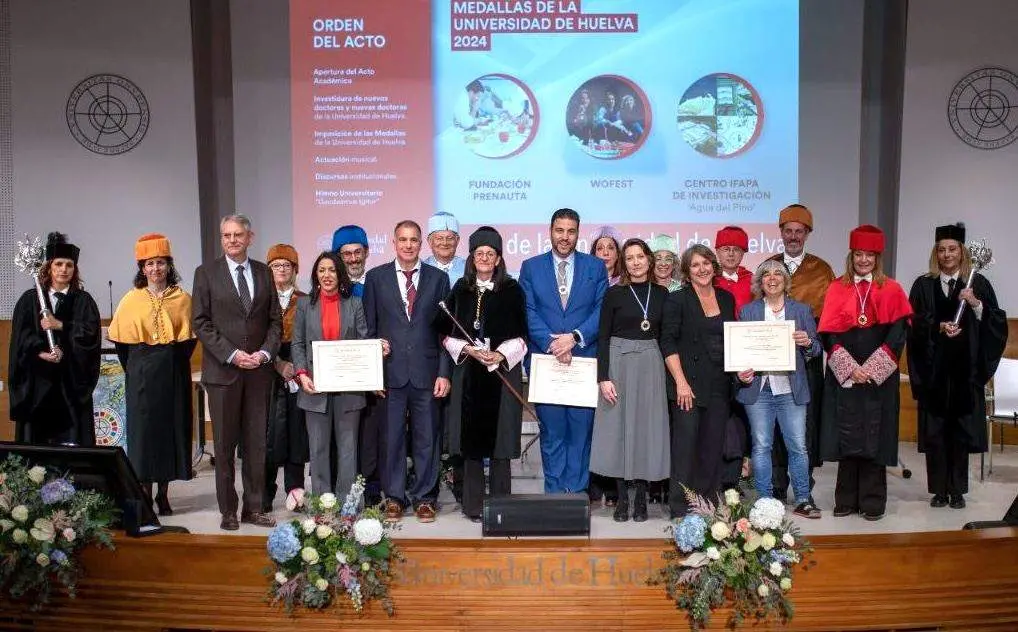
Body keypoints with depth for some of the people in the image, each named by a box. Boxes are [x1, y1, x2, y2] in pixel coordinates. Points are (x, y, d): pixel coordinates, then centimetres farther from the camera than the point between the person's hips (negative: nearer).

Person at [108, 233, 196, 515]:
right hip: (141, 373, 0)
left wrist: (174, 362, -1)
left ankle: (163, 494, 13)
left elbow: (189, 338, 5)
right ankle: (145, 494, 9)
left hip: (173, 373, 1)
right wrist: (133, 368, 2)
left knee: (171, 426, 3)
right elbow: (121, 340, 5)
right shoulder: (131, 300, 2)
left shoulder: (182, 299, 3)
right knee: (142, 428, 0)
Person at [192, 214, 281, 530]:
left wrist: (265, 352, -6)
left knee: (257, 442, 6)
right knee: (224, 443, 3)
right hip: (222, 370, -2)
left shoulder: (264, 272, 10)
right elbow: (200, 322, -3)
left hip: (259, 370, 2)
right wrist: (232, 354, -12)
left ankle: (254, 507, 15)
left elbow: (275, 320, 10)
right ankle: (228, 510, 14)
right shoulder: (206, 273, 2)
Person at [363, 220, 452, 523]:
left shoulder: (438, 278, 7)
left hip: (426, 372, 0)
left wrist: (444, 373, -1)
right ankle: (394, 497, 18)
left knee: (427, 438, 5)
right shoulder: (376, 277, 7)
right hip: (390, 371, 0)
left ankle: (424, 497, 18)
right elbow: (369, 327, 7)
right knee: (392, 437, 5)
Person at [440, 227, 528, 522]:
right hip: (468, 373, 2)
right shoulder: (460, 289, 8)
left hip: (503, 372, -2)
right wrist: (468, 349, -9)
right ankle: (473, 505, 12)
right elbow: (447, 333, 8)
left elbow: (521, 335, 1)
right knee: (471, 437, 3)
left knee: (499, 438, -1)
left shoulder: (511, 290, 3)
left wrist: (501, 355, -14)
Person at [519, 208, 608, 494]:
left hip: (584, 360, 0)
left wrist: (575, 337, -14)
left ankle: (577, 491, 13)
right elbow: (528, 312, 0)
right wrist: (552, 344, -13)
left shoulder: (596, 267, 8)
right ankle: (555, 492, 15)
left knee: (581, 429, 3)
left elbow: (602, 310, 0)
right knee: (552, 431, 5)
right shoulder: (531, 267, 8)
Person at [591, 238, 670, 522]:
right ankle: (622, 498, 11)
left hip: (651, 365, 2)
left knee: (647, 428, 3)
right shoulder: (614, 293, 0)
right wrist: (604, 377, -11)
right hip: (619, 363, -2)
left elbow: (665, 336, 11)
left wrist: (667, 374, 3)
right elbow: (603, 337, -3)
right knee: (618, 427, 1)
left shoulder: (661, 294, 7)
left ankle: (641, 498, 14)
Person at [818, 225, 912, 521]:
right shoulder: (837, 289, 7)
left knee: (874, 437, 1)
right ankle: (846, 500, 12)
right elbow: (828, 333, 0)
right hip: (843, 375, 1)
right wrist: (850, 367, -11)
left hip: (879, 376, -1)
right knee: (846, 436, 3)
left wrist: (871, 367, -12)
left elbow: (898, 332, -2)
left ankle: (873, 502, 10)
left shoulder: (891, 290, 5)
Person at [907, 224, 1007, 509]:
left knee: (961, 429, 4)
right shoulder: (923, 285, 5)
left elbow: (997, 322, 0)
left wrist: (976, 303, -15)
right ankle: (939, 489, 11)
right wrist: (939, 327, -19)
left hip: (965, 370, 0)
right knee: (934, 429, 2)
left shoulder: (978, 284, 6)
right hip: (934, 370, 0)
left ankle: (957, 490, 14)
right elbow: (915, 324, -2)